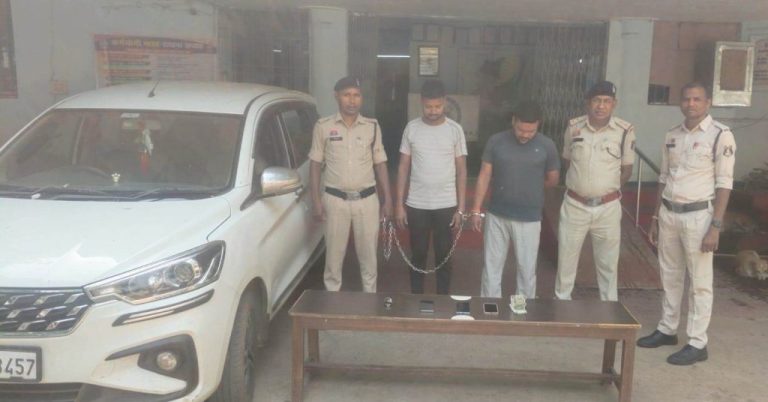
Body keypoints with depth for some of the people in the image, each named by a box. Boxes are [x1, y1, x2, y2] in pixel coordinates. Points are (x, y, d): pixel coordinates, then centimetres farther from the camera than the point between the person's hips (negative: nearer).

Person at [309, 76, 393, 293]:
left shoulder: (372, 126, 3)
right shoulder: (323, 126, -1)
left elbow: (380, 164, 7)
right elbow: (315, 164, 2)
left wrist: (387, 199, 4)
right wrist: (316, 200, -4)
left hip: (367, 199, 1)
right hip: (335, 200, -1)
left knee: (368, 256, 9)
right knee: (334, 256, 7)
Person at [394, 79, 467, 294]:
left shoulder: (455, 130, -3)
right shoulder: (412, 128, -1)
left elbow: (461, 170, 0)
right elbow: (403, 167, 2)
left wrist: (461, 207, -4)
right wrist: (399, 204, -2)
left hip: (446, 205, -1)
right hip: (416, 205, 1)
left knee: (444, 255, 9)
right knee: (418, 255, 11)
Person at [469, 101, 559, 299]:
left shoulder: (547, 146, -6)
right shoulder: (495, 142, -5)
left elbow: (553, 179, 8)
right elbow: (484, 176, -2)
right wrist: (476, 210, -4)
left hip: (529, 219, -1)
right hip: (496, 215, 1)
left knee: (527, 269, 8)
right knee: (491, 266, 9)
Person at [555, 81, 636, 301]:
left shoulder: (625, 130, -7)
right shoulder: (574, 126, -2)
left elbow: (627, 170, 4)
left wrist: (608, 187, -2)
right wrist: (579, 183, 4)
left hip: (608, 207, -1)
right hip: (574, 205, 1)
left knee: (608, 264, 11)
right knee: (565, 260, 11)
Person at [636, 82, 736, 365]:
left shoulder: (720, 135, -9)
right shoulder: (672, 136, 9)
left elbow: (724, 183, -11)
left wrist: (715, 226, -16)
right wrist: (655, 218, 13)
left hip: (698, 215, -6)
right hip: (668, 213, 6)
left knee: (700, 282, 3)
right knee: (670, 276, 15)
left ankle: (697, 343, 12)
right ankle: (667, 330, 29)